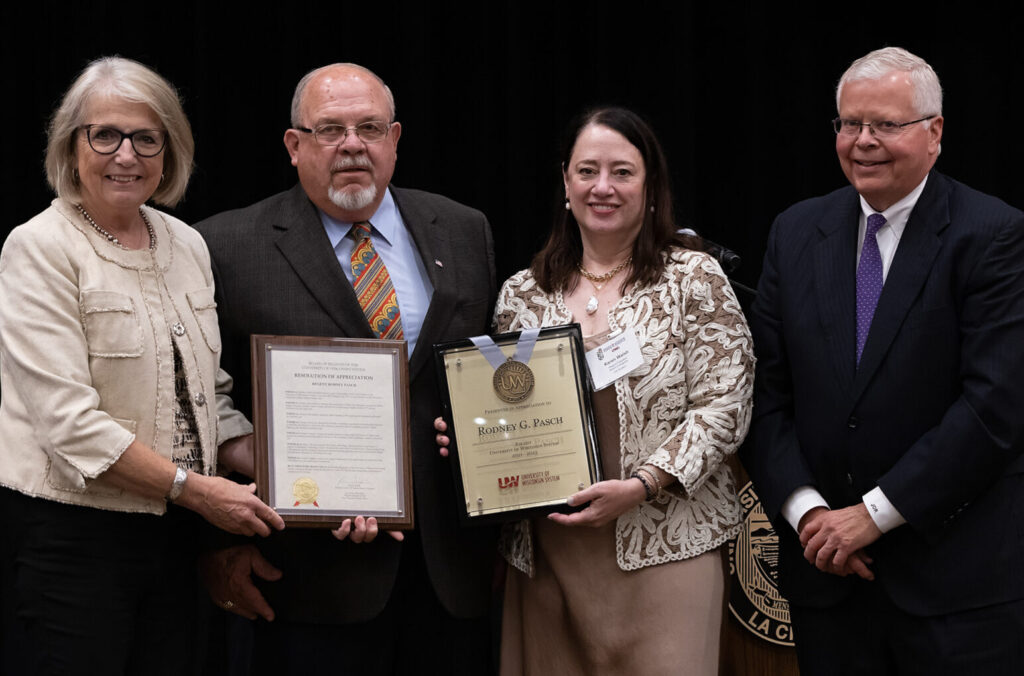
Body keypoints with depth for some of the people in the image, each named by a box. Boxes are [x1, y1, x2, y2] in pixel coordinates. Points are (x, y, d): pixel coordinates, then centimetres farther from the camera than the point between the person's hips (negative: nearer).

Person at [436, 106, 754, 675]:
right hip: (545, 558, 3)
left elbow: (725, 406, -6)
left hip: (660, 550, -3)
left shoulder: (693, 278, 0)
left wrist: (641, 485, -16)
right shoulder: (521, 294, 11)